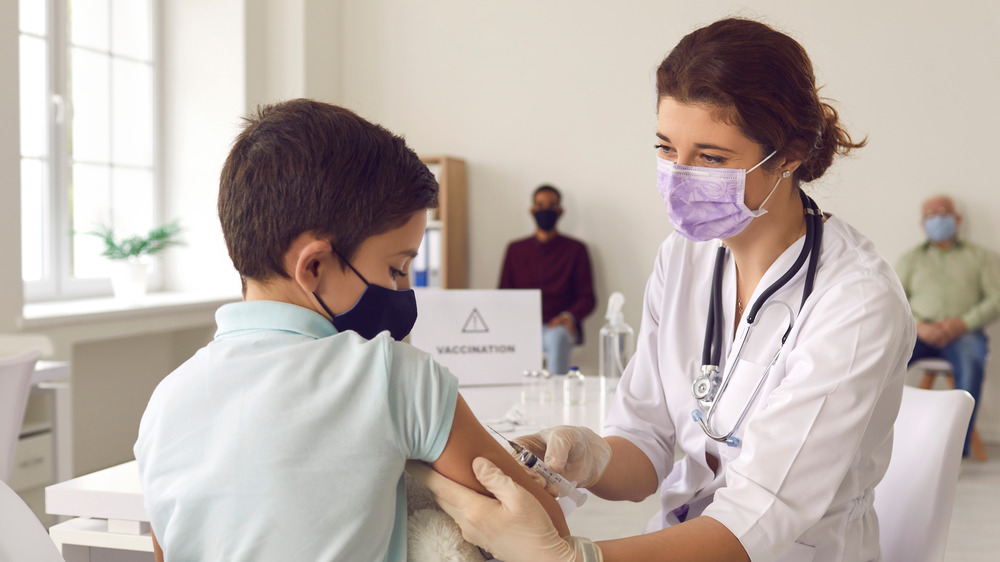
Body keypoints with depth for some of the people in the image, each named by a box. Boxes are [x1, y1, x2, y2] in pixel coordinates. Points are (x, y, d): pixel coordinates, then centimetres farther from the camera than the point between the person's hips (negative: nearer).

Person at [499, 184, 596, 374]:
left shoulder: (575, 249, 10)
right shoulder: (516, 250, 18)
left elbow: (587, 298, 6)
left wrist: (570, 316, -16)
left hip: (559, 325, -1)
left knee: (556, 337, -39)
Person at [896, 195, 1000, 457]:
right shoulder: (912, 258, 23)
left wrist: (964, 323, -10)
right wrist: (917, 326, -9)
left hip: (964, 332, -1)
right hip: (921, 333, 2)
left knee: (970, 363, -37)